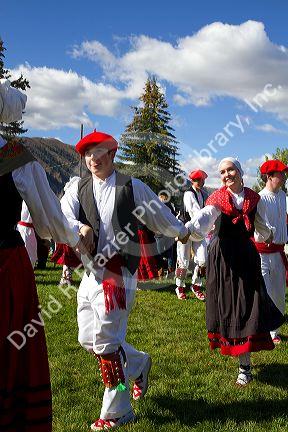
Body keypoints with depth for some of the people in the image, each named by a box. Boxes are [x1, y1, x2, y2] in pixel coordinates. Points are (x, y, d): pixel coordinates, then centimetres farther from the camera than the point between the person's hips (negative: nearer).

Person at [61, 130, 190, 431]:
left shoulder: (132, 188, 0)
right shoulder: (78, 189, 9)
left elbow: (160, 215, 13)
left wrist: (183, 233, 25)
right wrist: (80, 227, -26)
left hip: (117, 273, -5)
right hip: (91, 272, 6)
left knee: (105, 341, -4)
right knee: (88, 339, 11)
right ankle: (138, 364, 35)